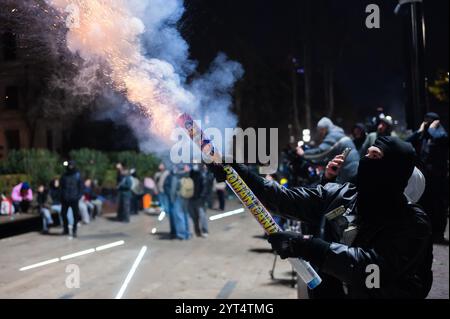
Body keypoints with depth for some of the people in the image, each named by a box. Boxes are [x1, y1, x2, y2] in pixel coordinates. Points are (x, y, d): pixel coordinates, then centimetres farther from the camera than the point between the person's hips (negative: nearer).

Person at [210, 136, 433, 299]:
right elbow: (284, 198, -1)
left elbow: (371, 265, -26)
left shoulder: (413, 223, -13)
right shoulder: (336, 196, 2)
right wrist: (237, 172, -9)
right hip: (327, 291, 3)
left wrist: (307, 247, -34)